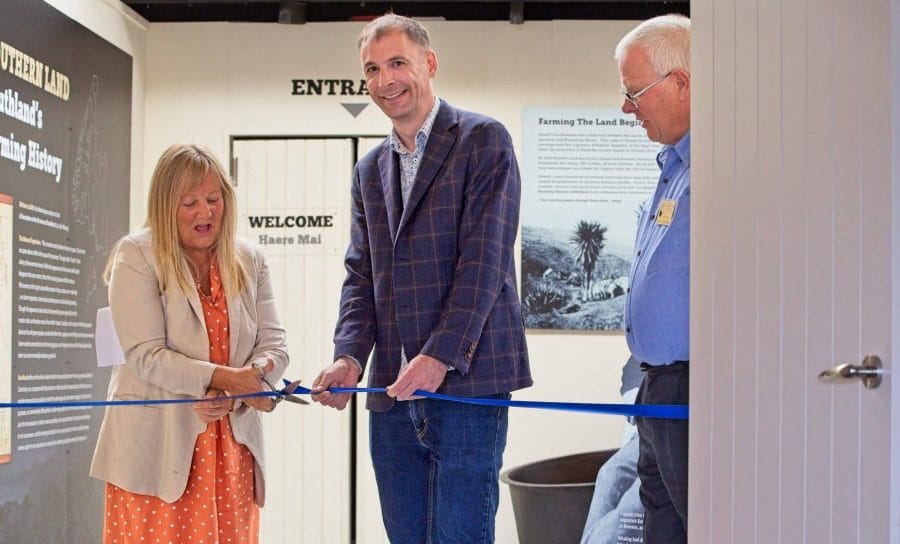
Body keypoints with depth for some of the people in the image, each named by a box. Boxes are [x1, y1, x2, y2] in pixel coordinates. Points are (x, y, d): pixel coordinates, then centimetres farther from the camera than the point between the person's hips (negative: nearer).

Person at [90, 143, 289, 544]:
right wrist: (225, 377, -23)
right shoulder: (136, 255, -3)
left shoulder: (249, 260, 9)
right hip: (157, 450, -3)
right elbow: (146, 356, -11)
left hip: (232, 447, 4)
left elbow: (273, 345, 4)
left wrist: (233, 394, -15)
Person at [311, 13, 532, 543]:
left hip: (466, 379, -6)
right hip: (393, 390, 6)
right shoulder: (370, 168, 19)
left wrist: (439, 358, -19)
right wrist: (349, 358, -3)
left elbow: (484, 259, -11)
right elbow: (361, 275, 14)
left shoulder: (483, 140, -2)